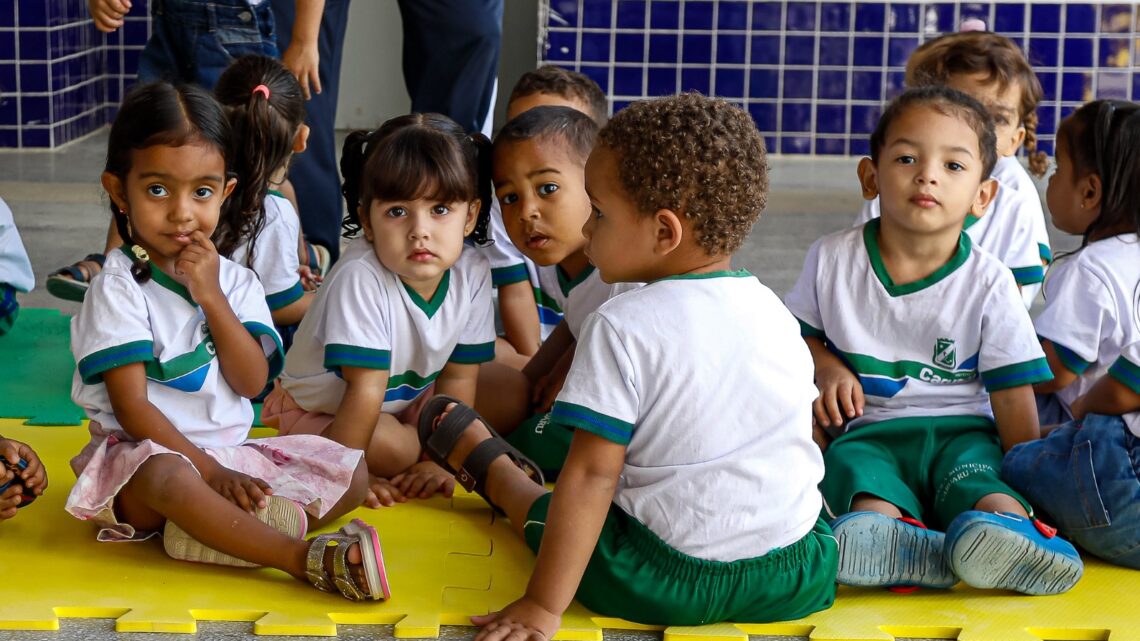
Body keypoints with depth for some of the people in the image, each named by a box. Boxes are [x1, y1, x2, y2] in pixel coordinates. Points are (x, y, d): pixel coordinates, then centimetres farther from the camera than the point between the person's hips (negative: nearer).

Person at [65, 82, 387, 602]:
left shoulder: (235, 281, 6)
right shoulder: (119, 285, -9)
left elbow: (252, 382, -5)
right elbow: (131, 407, -14)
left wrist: (210, 296, -14)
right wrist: (211, 471, -21)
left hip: (231, 453, 6)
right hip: (143, 451, -6)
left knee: (352, 472, -8)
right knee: (169, 475, -41)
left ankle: (212, 530, -27)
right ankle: (305, 558, -39)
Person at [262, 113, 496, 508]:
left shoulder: (472, 274, -17)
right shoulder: (361, 279, -35)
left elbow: (456, 378, -10)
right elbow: (366, 390, -31)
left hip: (404, 399, 6)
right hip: (316, 410, -6)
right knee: (392, 446, -31)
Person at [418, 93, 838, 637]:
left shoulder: (622, 329, -14)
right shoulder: (775, 313, 4)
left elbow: (592, 475, -17)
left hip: (670, 580, -4)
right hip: (799, 578, 4)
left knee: (546, 509, 20)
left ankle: (494, 469, 48)